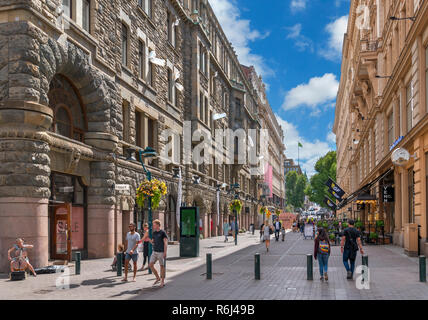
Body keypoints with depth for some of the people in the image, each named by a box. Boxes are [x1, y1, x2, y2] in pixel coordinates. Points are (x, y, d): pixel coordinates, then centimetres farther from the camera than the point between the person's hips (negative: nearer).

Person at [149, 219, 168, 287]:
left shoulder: (163, 232, -8)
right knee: (150, 265, 0)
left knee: (162, 266, 1)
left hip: (161, 252, -7)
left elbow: (165, 243, -11)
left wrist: (165, 252, -17)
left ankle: (162, 281, 12)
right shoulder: (154, 233, 11)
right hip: (154, 252, 7)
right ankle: (158, 278, 16)